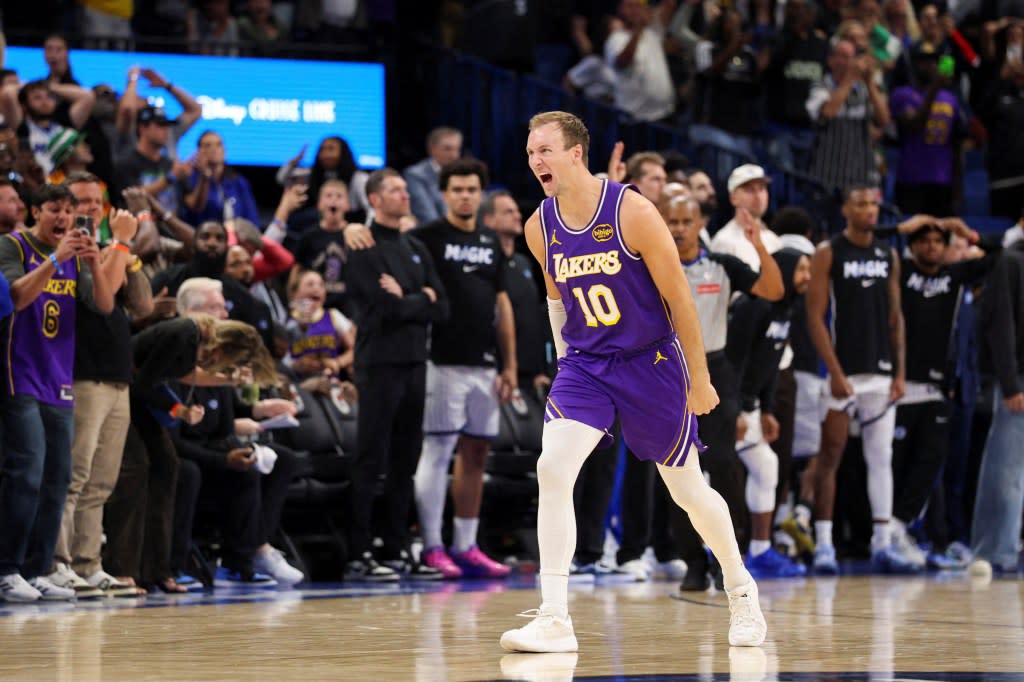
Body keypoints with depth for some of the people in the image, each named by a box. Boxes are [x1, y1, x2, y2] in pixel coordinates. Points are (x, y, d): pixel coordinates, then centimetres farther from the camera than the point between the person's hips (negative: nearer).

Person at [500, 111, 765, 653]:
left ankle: (741, 589, 35)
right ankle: (554, 619, -19)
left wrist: (699, 381, -7)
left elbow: (678, 298, -11)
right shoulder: (539, 228, -4)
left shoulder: (633, 213, -18)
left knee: (689, 490, 9)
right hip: (584, 365, 3)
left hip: (651, 361, -3)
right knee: (551, 470, -19)